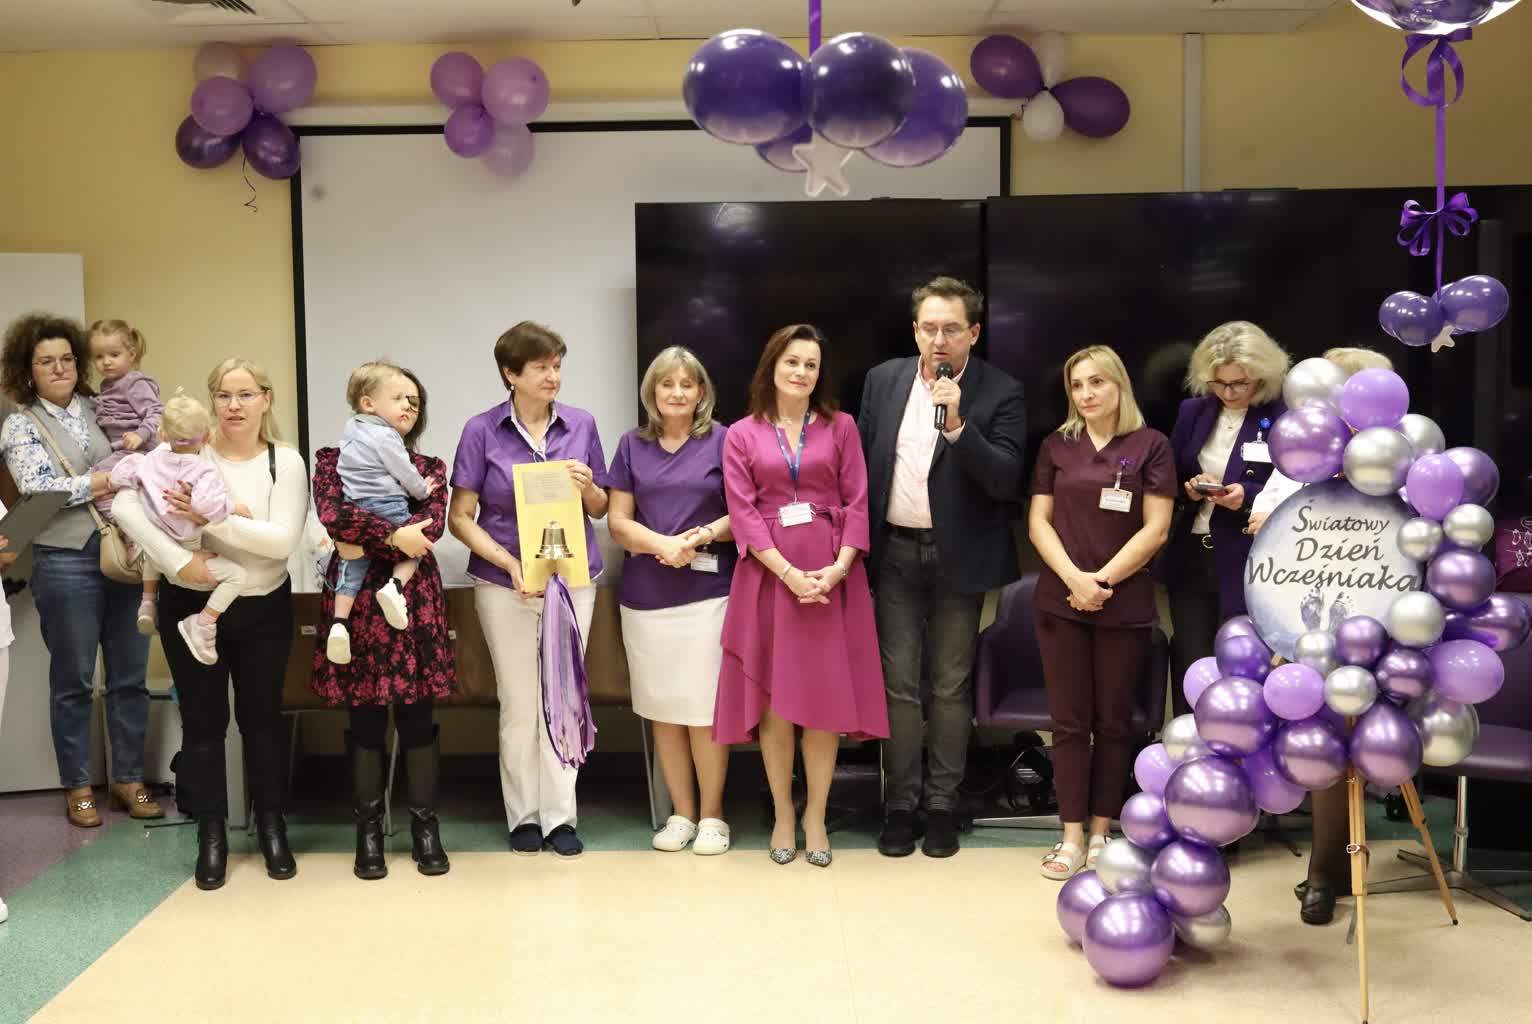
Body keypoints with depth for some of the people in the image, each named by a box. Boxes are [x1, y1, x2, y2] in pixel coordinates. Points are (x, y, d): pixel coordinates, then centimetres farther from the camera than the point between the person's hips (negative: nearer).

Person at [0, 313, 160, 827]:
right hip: (67, 563, -3)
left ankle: (128, 777, 21)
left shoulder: (98, 408, 11)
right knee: (73, 681, 6)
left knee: (130, 676, 8)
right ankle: (77, 785, 19)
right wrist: (109, 480, -13)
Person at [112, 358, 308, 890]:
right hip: (192, 606, 0)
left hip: (263, 609, 0)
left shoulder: (285, 461, -6)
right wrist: (179, 561, -25)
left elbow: (283, 540, -18)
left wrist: (211, 519, -27)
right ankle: (211, 836, 22)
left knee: (261, 718, 12)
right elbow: (124, 505, -17)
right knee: (203, 722, 8)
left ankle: (271, 827, 27)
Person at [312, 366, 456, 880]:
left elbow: (431, 526, -7)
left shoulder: (430, 467, 10)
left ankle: (425, 826, 13)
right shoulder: (334, 459, 6)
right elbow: (331, 514, -14)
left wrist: (366, 544, -14)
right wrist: (395, 535, -17)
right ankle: (369, 829, 15)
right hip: (356, 600, -1)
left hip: (414, 600, 1)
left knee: (416, 714, 3)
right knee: (365, 716, 3)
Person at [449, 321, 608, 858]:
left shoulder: (581, 425, 0)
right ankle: (524, 815, 21)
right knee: (519, 704, 8)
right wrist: (510, 563, -18)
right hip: (505, 585, -1)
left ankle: (560, 815, 17)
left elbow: (600, 508, 8)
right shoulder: (482, 431, -6)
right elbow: (460, 517, -6)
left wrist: (586, 487, -15)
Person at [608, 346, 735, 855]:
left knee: (704, 707, -2)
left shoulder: (722, 441, 1)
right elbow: (617, 520, 7)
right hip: (645, 594, 3)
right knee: (662, 708, 7)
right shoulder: (632, 445, 9)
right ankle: (682, 813, 20)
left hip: (708, 589, -3)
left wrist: (707, 534, -17)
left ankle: (712, 814, 14)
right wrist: (662, 543, -11)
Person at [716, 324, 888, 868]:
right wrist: (789, 573, -14)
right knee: (774, 698, 3)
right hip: (769, 576, 0)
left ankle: (816, 816, 15)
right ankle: (782, 815, 17)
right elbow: (743, 513, -3)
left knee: (825, 697, 2)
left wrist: (839, 566, -13)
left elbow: (857, 503, 2)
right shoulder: (742, 435, 4)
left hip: (833, 575, 1)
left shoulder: (840, 427, 7)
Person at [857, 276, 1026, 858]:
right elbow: (862, 461, 10)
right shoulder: (883, 380, 4)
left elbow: (1005, 481, -16)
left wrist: (957, 423, -27)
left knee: (950, 686, 7)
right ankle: (900, 804, 17)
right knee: (898, 684, 6)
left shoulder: (1000, 393, -7)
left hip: (959, 557, -2)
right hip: (894, 551, 2)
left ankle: (942, 805, 20)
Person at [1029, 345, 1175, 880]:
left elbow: (1155, 529, -4)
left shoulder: (1150, 445, 0)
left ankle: (1101, 833, 16)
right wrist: (1074, 577, -11)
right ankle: (1071, 836, 9)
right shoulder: (1057, 446, 8)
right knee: (1069, 721, 3)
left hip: (1124, 605, -2)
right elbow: (1038, 521, 4)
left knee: (1113, 721, 6)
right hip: (1060, 601, 2)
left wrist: (1104, 580, -12)